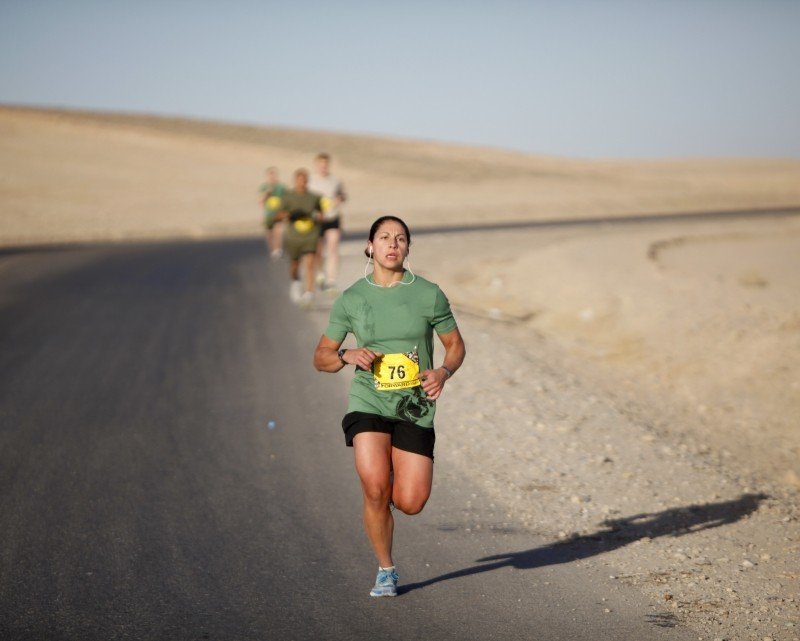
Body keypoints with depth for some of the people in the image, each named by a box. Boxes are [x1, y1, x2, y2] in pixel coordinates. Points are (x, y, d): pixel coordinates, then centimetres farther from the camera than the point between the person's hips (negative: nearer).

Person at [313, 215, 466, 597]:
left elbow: (455, 345, 10)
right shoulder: (350, 299, 1)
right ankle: (386, 572, 6)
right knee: (375, 491, -17)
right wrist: (348, 356, -14)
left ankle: (396, 477, 34)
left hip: (416, 407, 1)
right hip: (368, 403, 0)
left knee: (410, 504, -4)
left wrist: (443, 372, -11)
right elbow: (321, 358, 7)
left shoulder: (430, 294, 0)